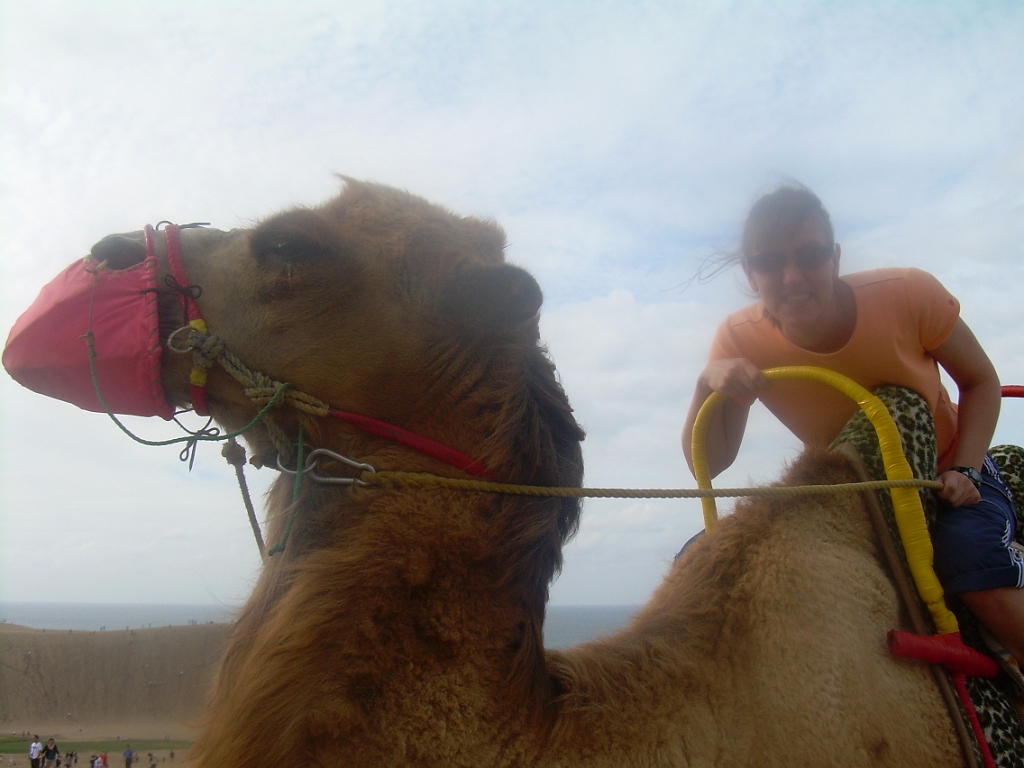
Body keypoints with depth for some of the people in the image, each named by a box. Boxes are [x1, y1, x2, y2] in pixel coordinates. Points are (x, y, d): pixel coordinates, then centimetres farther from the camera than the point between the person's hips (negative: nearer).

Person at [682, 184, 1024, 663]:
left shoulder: (908, 294, -24)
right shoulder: (741, 341, -19)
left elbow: (980, 381, -6)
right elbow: (708, 465, -19)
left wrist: (964, 471, -19)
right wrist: (709, 385, -36)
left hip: (945, 476, -2)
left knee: (984, 580, -33)